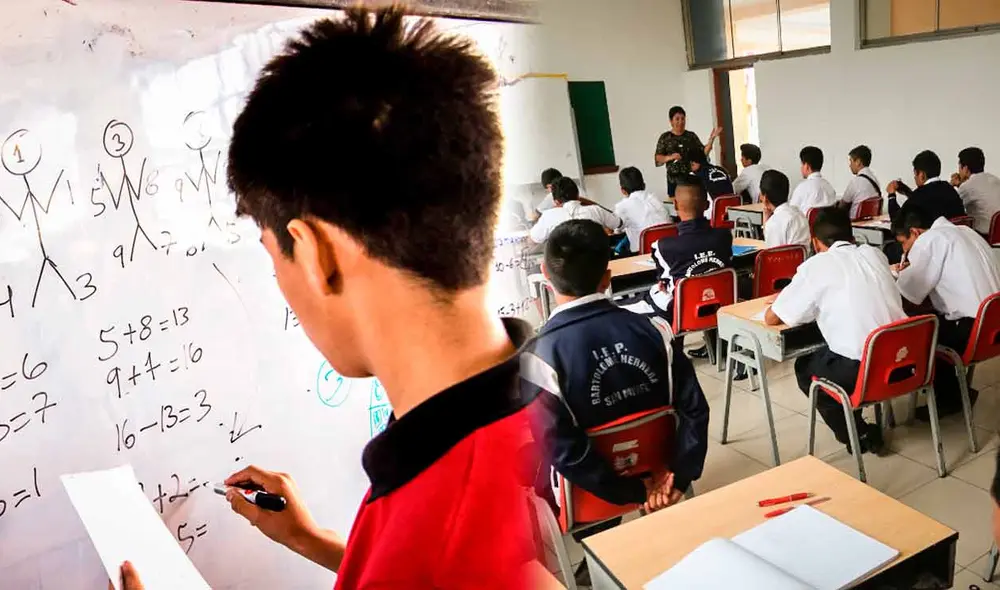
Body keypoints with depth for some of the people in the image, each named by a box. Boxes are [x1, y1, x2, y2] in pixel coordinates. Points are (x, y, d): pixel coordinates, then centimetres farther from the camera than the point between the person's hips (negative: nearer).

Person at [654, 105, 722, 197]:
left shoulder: (691, 136, 9)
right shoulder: (665, 137, 5)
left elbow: (703, 152, 6)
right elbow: (657, 157, 1)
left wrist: (711, 139, -6)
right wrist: (669, 157, -16)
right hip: (674, 180, -1)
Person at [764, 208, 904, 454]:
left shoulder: (815, 266, -4)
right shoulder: (875, 254, 11)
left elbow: (771, 318, 3)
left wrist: (784, 301, 25)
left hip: (860, 369, -6)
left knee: (805, 368, 22)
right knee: (821, 356, 29)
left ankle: (858, 433, 20)